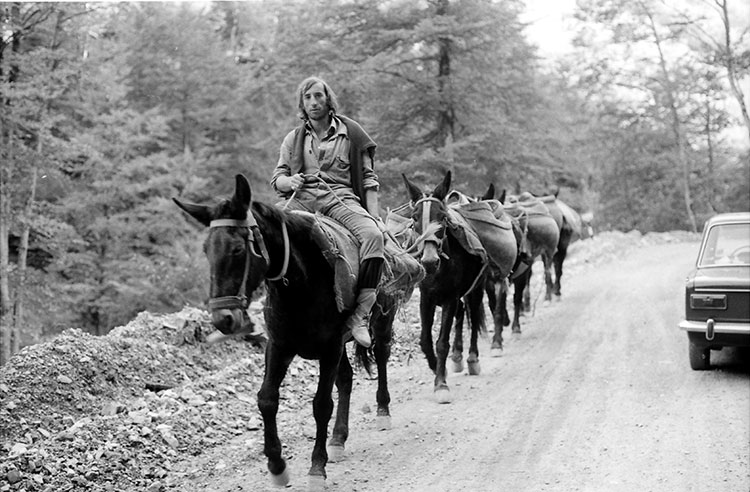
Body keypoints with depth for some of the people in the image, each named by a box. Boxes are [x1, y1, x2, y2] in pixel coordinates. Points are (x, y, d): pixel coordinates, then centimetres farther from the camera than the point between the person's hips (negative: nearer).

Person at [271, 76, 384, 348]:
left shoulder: (351, 132, 14)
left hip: (341, 198, -2)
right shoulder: (293, 139, 21)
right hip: (301, 199, 2)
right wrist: (288, 181, -8)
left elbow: (369, 180, 12)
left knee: (372, 235, -33)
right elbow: (277, 178, 17)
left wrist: (375, 217, -1)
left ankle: (359, 315, -33)